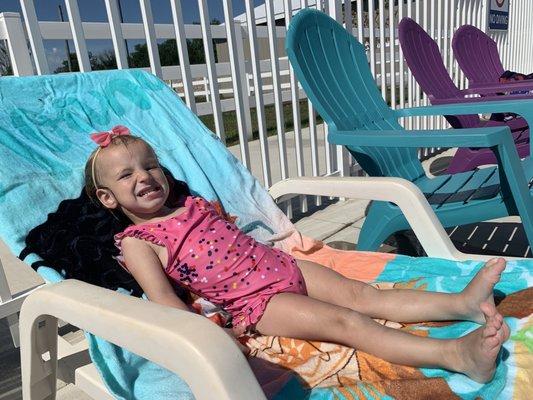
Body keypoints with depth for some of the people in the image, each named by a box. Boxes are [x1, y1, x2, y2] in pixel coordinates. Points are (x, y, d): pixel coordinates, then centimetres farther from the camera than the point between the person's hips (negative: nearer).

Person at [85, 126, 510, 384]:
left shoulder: (194, 204, 18)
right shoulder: (136, 242, -1)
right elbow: (164, 298, -11)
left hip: (281, 265, 7)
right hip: (255, 302, -6)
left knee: (363, 294, -8)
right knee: (345, 321, -23)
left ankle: (462, 301, -15)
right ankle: (455, 355, -31)